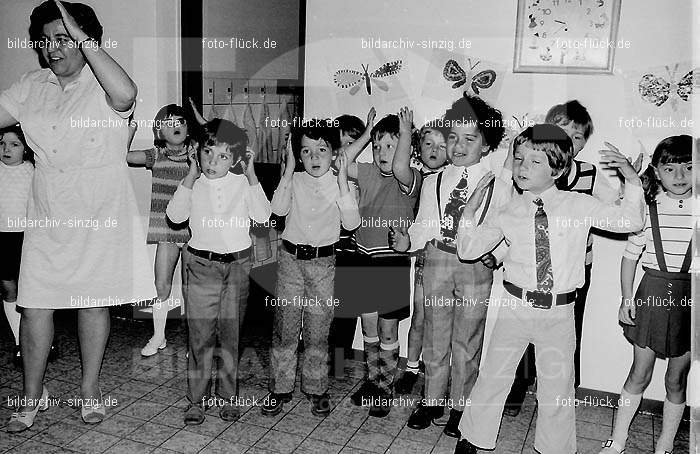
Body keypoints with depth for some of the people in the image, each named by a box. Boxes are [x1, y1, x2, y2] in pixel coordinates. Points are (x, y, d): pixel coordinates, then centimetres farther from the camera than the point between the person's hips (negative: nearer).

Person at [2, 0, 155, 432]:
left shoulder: (103, 84, -6)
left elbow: (126, 95, -30)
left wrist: (84, 40, -23)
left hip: (101, 216, -4)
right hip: (48, 215, 4)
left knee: (95, 301, 7)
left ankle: (90, 389, 26)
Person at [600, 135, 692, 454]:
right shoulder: (647, 207, -4)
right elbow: (630, 256, 2)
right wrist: (626, 298, -2)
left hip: (689, 296, 0)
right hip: (651, 294, 0)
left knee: (677, 379, 11)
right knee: (639, 374, 8)